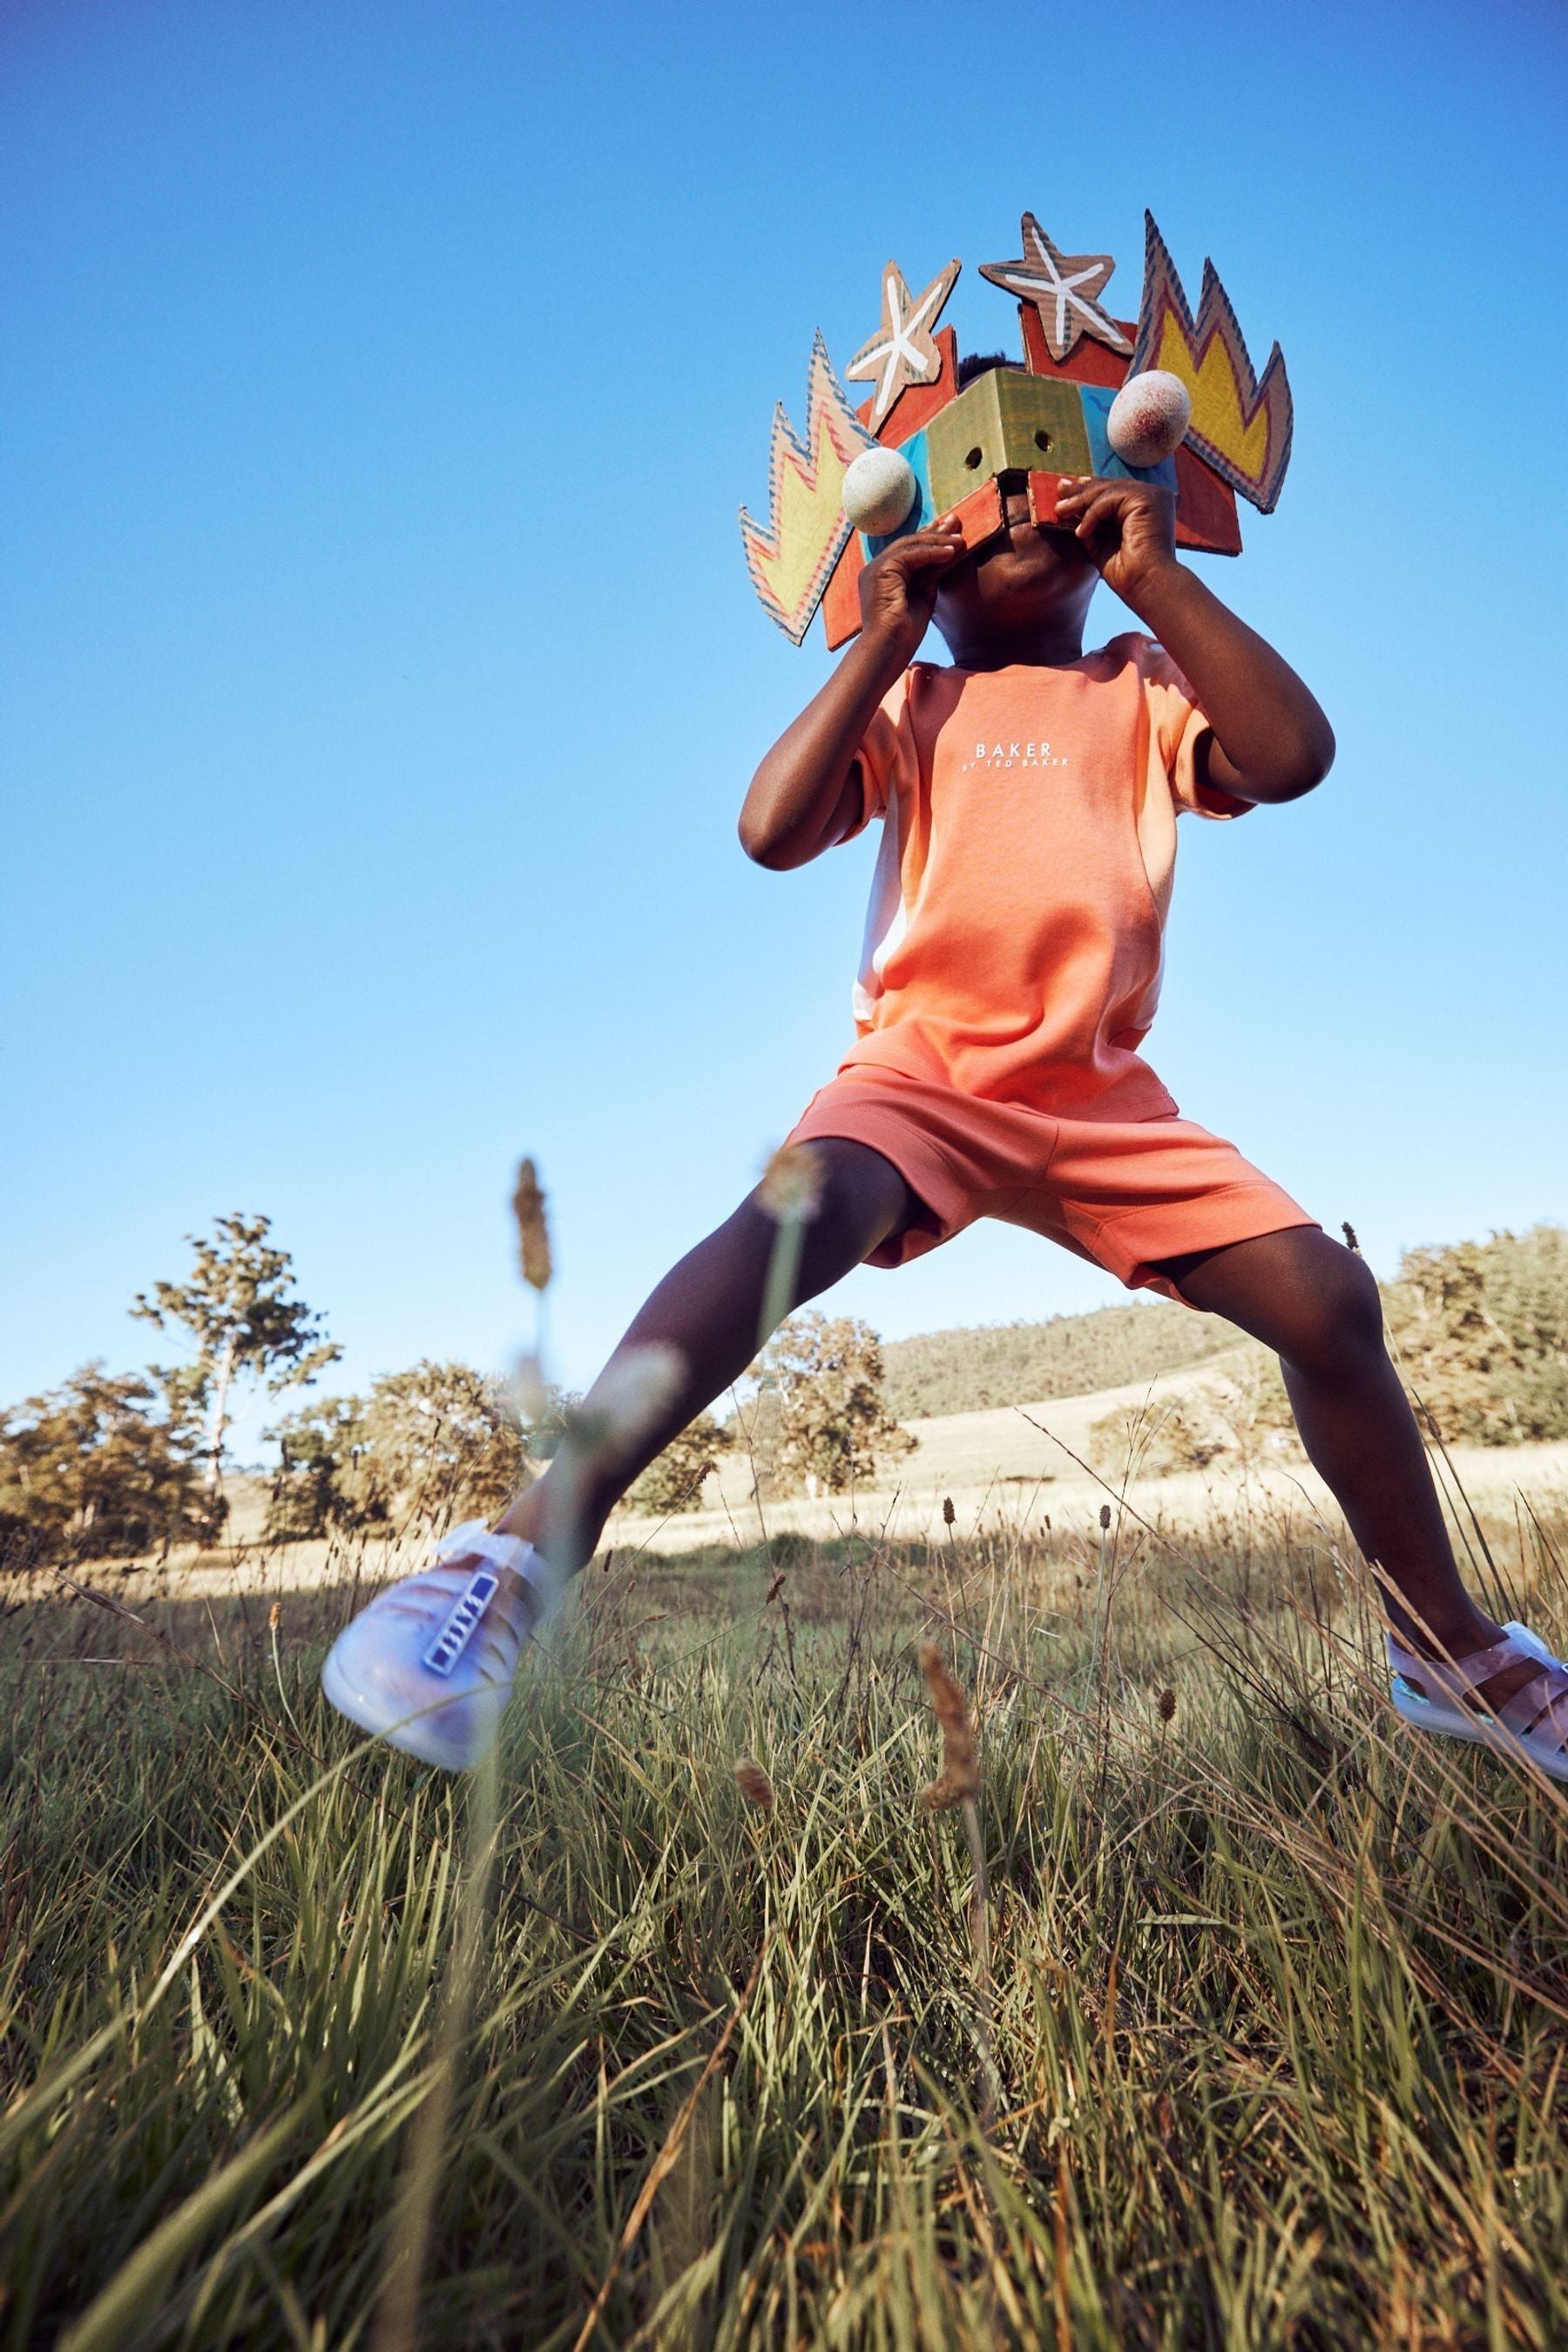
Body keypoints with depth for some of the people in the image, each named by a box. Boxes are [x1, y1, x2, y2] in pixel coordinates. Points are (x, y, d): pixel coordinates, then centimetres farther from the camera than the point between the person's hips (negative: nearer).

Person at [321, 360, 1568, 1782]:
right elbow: (771, 832, -5)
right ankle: (535, 1543, -39)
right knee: (807, 1206, -35)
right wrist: (878, 642, -1)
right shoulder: (908, 700, 13)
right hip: (922, 1070, -2)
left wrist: (1156, 573, -2)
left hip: (1104, 1096, 2)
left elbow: (1292, 757, -7)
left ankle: (1453, 1653, 12)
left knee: (1327, 1296, -8)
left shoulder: (1146, 687, 15)